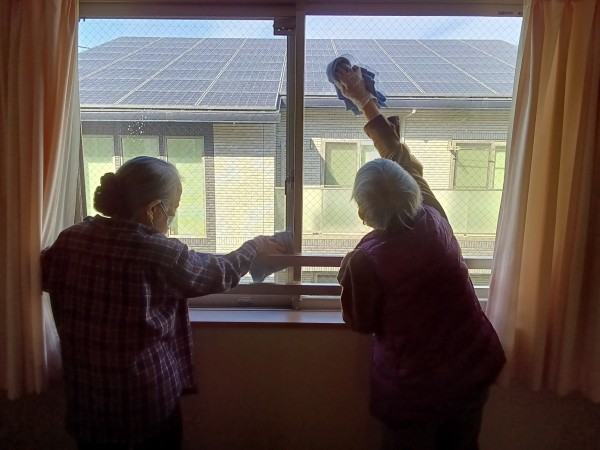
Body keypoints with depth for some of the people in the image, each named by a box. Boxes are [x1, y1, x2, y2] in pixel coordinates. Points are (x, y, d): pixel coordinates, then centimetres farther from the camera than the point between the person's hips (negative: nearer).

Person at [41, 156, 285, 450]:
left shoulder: (70, 239, -6)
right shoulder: (161, 255, -21)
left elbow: (43, 276, 14)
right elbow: (221, 274, -6)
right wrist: (254, 246, 12)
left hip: (85, 396, 5)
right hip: (147, 398, -4)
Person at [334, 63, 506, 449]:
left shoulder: (365, 260, -25)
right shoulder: (434, 220, -12)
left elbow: (361, 324, -8)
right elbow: (401, 157, 2)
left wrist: (348, 273, 5)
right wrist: (365, 100, 12)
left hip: (414, 389, -4)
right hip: (475, 368, 5)